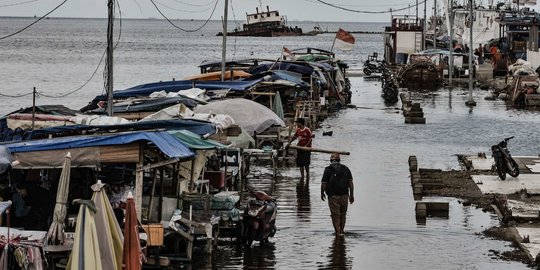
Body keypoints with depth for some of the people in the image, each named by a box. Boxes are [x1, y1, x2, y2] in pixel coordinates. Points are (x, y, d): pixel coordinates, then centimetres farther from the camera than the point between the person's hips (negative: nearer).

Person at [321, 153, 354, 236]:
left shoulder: (328, 170, -6)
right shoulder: (345, 169, 3)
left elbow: (323, 184, -6)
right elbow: (350, 183, 1)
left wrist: (322, 193, 10)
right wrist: (351, 195, 7)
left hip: (333, 196, -3)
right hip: (344, 195, 3)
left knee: (335, 215, 5)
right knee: (343, 214, 17)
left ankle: (338, 232, 5)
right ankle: (342, 231, 24)